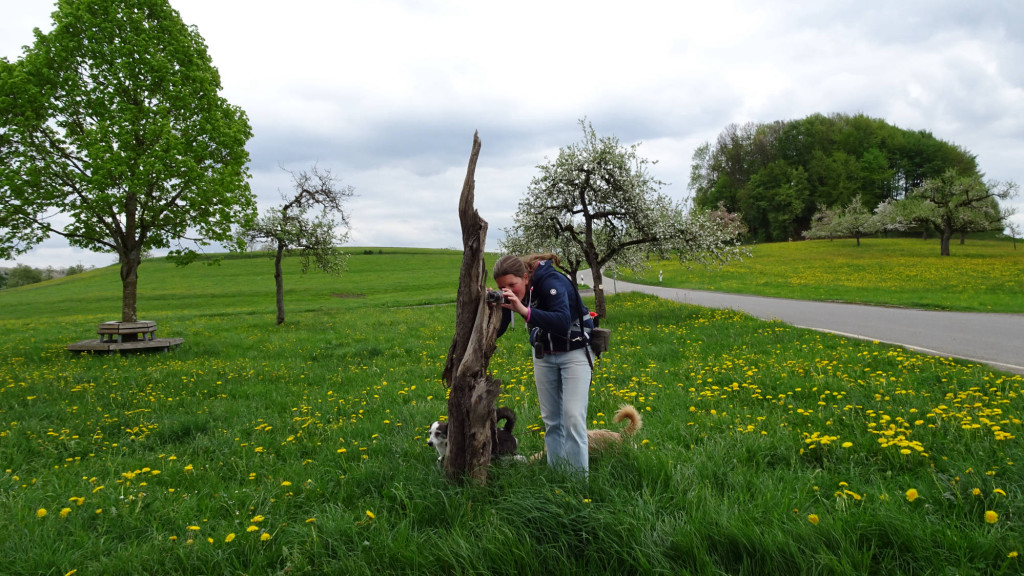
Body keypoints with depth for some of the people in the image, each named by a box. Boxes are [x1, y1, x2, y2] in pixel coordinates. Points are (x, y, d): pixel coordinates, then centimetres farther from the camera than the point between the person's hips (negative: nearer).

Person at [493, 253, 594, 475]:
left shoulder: (551, 282, -29)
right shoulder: (509, 294, -11)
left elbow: (563, 322, -43)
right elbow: (497, 331, -9)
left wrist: (524, 310, -51)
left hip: (574, 352, -6)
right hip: (543, 354, 6)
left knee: (572, 417, -12)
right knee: (550, 419, 7)